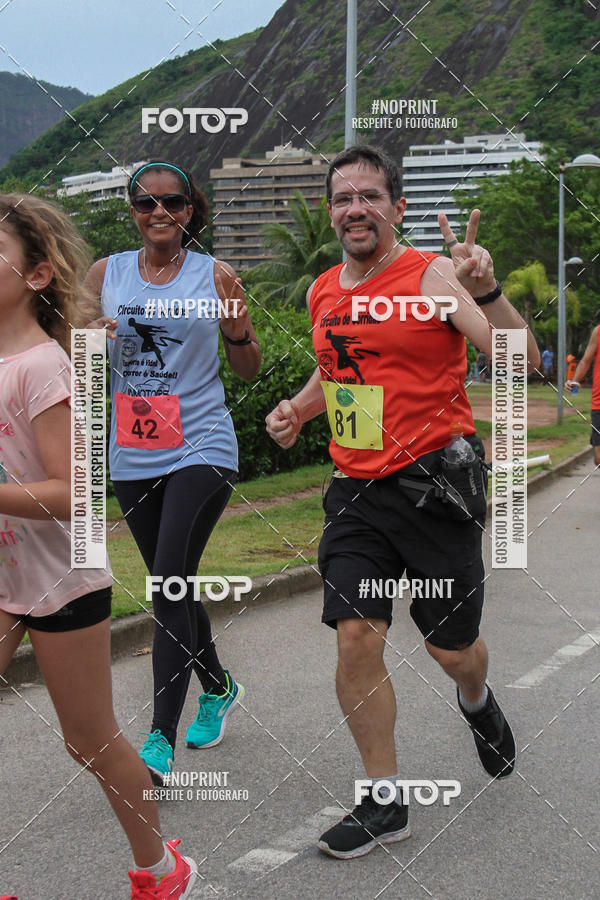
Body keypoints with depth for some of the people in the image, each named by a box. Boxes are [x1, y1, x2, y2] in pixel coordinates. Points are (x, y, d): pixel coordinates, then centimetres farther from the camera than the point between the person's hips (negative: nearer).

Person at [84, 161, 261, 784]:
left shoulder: (215, 275, 0)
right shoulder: (106, 274, 6)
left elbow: (249, 371, 5)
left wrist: (238, 327, -16)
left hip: (201, 450, -4)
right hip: (133, 457, 4)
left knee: (169, 583, -15)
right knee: (173, 587, 15)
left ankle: (160, 740, -13)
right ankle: (218, 688, 39)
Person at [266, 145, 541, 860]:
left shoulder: (432, 278, -10)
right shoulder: (322, 292, 8)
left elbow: (521, 364, -21)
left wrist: (486, 290, -36)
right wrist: (298, 408, 9)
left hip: (435, 481, -4)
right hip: (355, 490, 4)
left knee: (451, 648, 8)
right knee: (356, 640, -5)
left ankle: (476, 702, 46)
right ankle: (384, 801, 10)